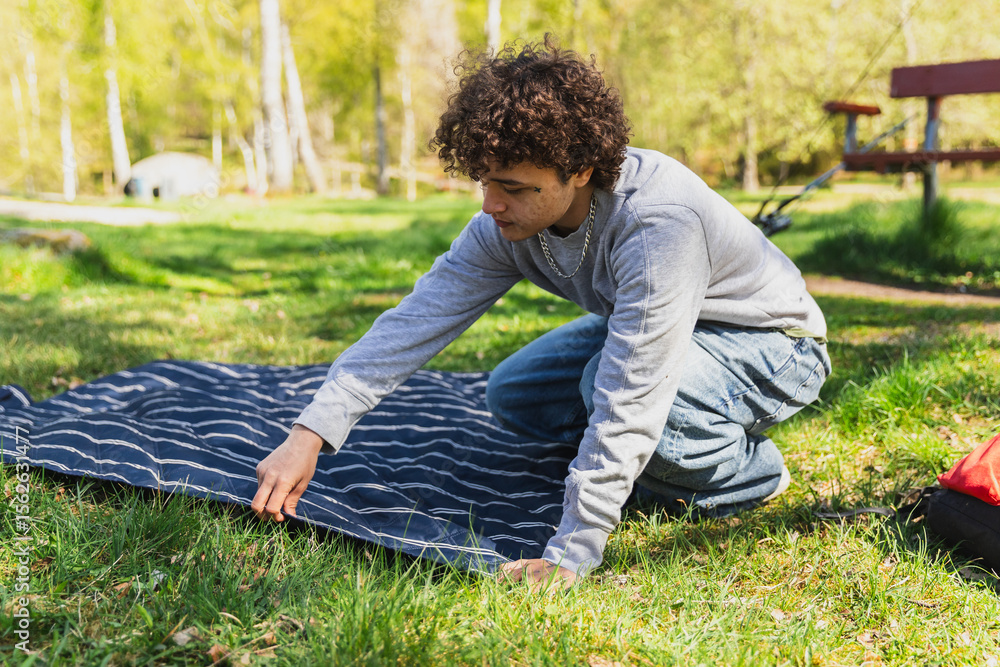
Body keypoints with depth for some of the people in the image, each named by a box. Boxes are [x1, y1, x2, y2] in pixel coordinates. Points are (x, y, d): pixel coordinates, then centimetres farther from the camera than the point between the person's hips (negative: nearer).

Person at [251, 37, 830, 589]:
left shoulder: (657, 219, -39)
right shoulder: (507, 222, -17)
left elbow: (628, 398, -42)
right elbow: (418, 318, -17)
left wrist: (570, 555, -40)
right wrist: (308, 436, -24)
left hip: (771, 343, -7)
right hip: (652, 326, 7)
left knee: (613, 387, -34)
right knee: (513, 393, -1)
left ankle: (750, 469, -7)